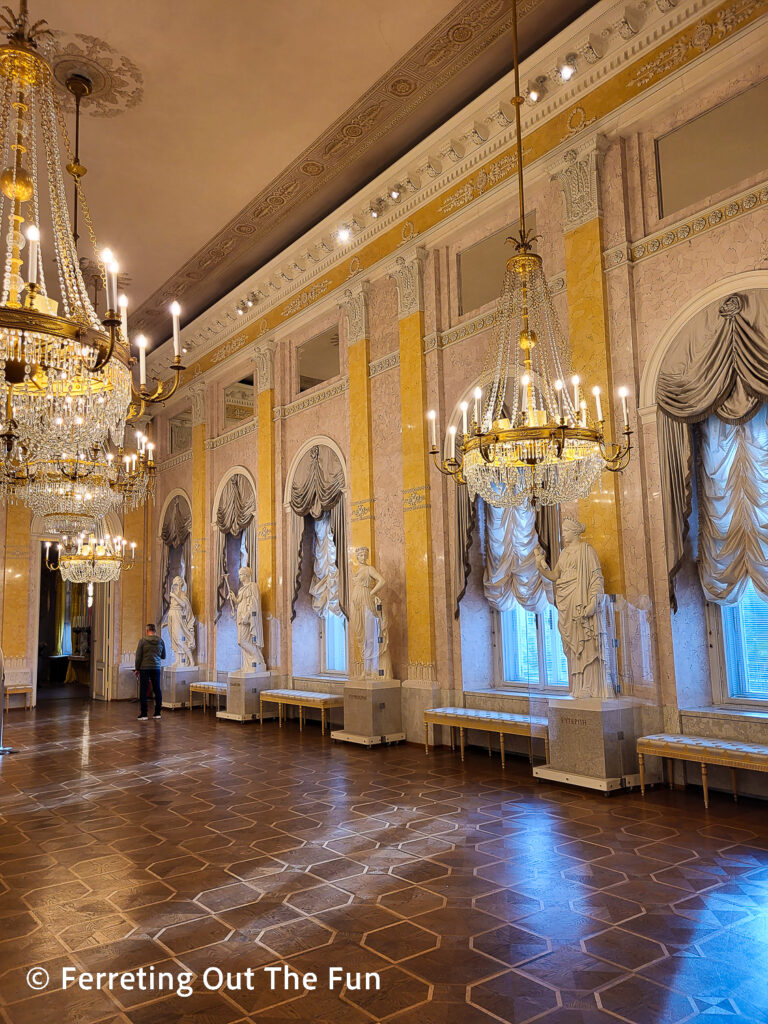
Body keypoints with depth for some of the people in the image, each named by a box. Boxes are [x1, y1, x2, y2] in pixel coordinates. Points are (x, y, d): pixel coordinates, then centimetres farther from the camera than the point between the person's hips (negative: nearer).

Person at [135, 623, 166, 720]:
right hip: (156, 668, 3)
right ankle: (157, 713, 11)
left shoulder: (143, 640, -7)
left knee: (143, 691, 2)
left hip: (144, 668, -3)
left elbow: (138, 656, -6)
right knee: (157, 690, 9)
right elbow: (163, 656, 10)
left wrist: (137, 668, 5)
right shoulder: (161, 641, 2)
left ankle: (143, 714, 2)